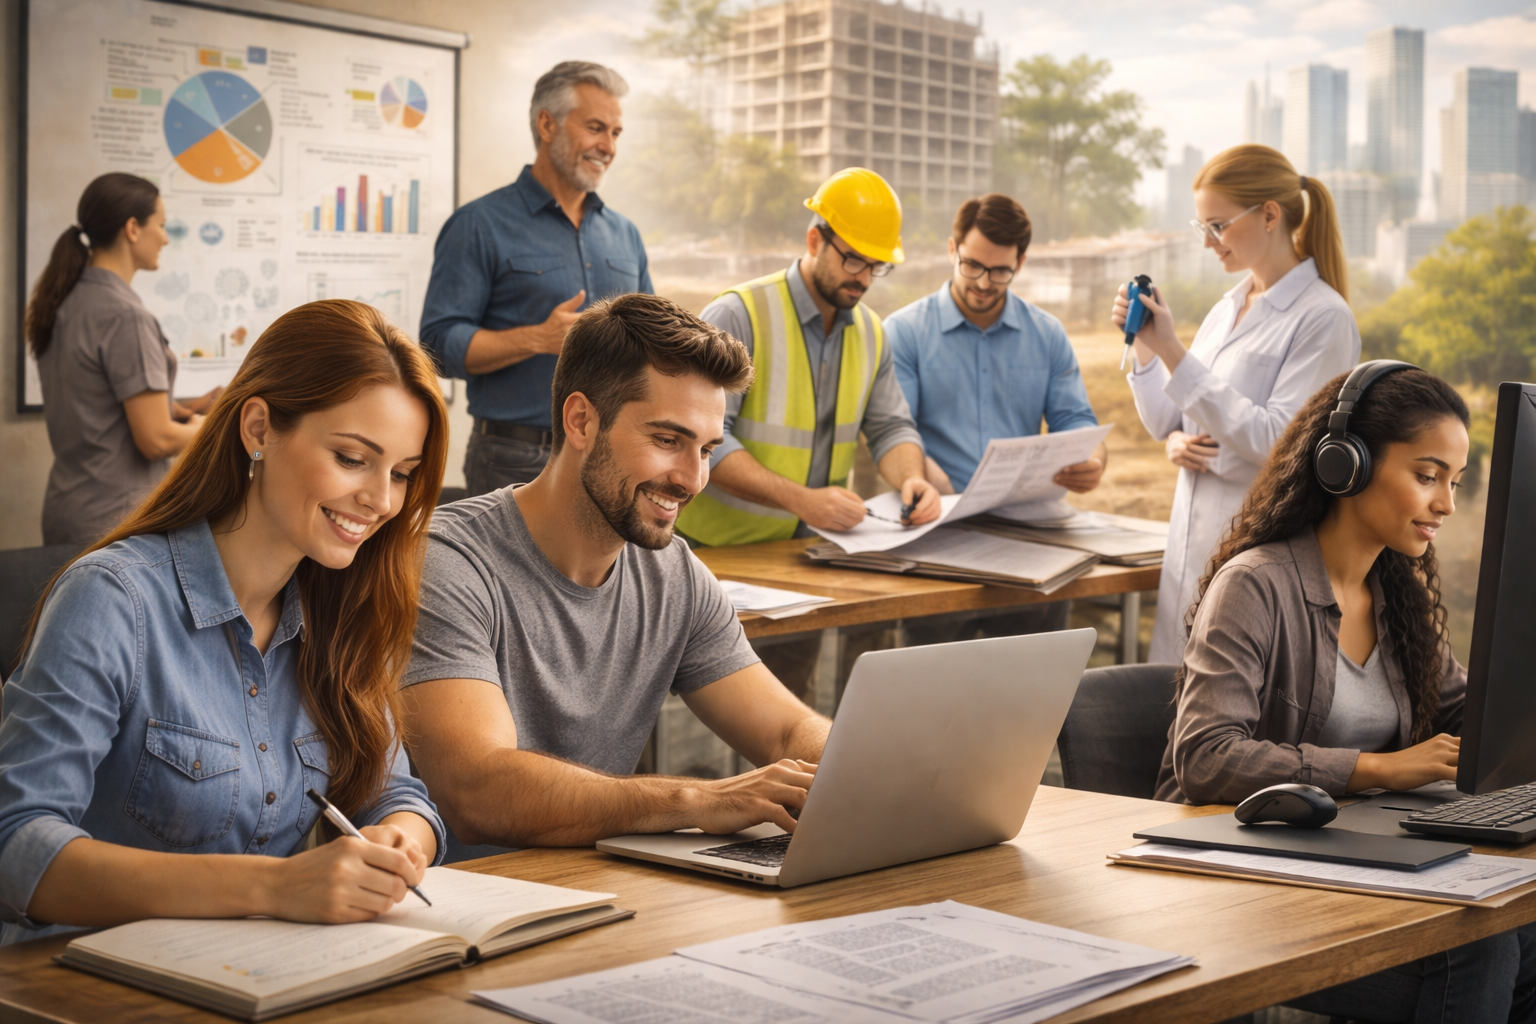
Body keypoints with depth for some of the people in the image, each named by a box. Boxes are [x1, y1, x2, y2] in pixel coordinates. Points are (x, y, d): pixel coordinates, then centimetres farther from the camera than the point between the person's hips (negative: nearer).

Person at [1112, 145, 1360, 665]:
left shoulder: (1322, 318, -11)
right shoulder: (1228, 307, 12)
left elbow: (1276, 442, -18)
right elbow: (1168, 422, 18)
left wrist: (1173, 352, -21)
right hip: (1193, 538, 7)